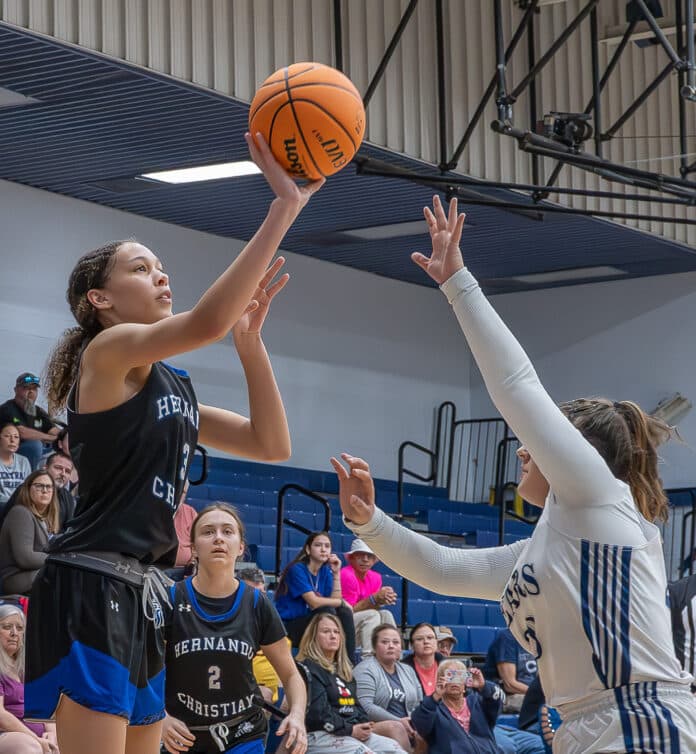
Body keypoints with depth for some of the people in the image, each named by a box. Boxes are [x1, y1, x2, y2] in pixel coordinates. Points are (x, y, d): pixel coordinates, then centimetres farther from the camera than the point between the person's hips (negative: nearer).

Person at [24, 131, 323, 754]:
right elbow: (206, 322, -24)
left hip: (142, 598, 9)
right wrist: (284, 207, -21)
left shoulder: (172, 388, 20)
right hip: (91, 589, -9)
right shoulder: (109, 351, -5)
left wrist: (251, 336, 9)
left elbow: (272, 445, 17)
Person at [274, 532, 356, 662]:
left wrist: (336, 573, -8)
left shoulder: (325, 571, 8)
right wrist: (342, 602, -11)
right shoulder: (297, 569, -14)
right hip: (288, 626, -7)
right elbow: (314, 602, -22)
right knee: (326, 611, -27)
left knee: (345, 613, -14)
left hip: (310, 622, 7)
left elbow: (335, 600, -3)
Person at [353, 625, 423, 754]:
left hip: (408, 728, 6)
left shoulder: (408, 671, 21)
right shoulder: (365, 670, -1)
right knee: (398, 728, -34)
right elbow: (365, 707, -15)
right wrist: (399, 722, -17)